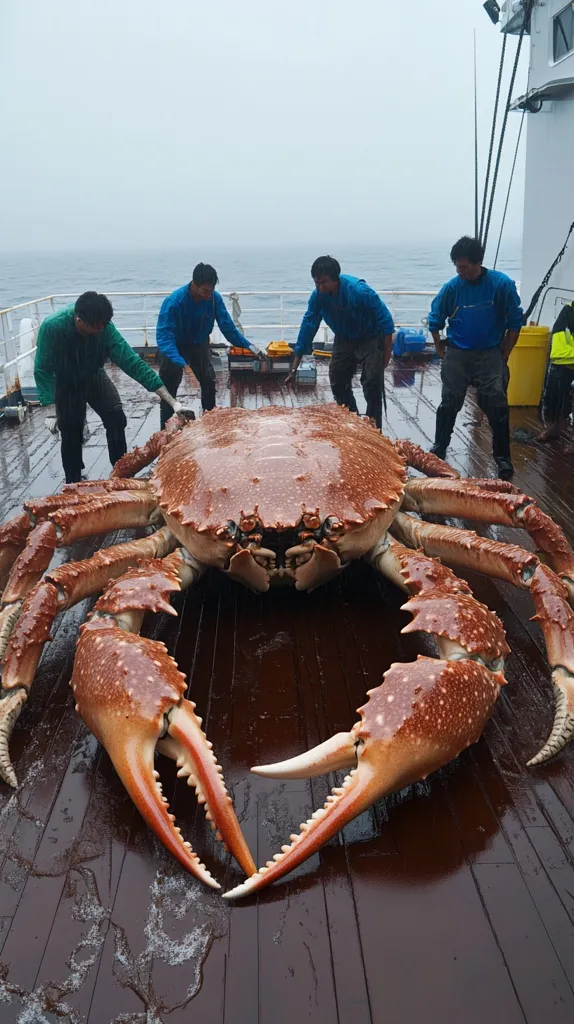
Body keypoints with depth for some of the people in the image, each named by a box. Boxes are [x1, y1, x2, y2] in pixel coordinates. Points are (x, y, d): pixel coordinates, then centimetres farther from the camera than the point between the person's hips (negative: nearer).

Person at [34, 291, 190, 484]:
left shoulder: (105, 328, -29)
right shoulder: (52, 327, -34)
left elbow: (132, 362, -30)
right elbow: (42, 370, -24)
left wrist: (171, 401, -35)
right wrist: (51, 412, -29)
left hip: (94, 377, 2)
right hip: (66, 383, -2)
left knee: (116, 418, -10)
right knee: (71, 431, -2)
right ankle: (73, 483, 18)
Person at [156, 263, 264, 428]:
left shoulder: (215, 298, -22)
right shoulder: (174, 301, -34)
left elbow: (227, 326, -10)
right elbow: (164, 335, -39)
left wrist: (247, 345, -19)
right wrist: (179, 362, -53)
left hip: (199, 345, 4)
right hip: (175, 347, -4)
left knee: (209, 383, 11)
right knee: (168, 389, -4)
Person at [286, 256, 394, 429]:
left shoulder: (359, 291, -33)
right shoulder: (318, 296, -18)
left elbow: (385, 321, -24)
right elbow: (307, 328, -12)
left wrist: (386, 353, -19)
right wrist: (294, 369, -13)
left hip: (370, 339, -5)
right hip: (344, 339, 6)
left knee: (372, 384, -12)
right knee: (337, 382, 9)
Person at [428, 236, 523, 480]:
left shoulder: (502, 284, -11)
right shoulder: (452, 287, -8)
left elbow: (515, 323, -4)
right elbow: (435, 321, 7)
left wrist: (503, 356, -3)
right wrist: (441, 350, 8)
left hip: (490, 354, -1)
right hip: (457, 354, 1)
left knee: (497, 406, -4)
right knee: (449, 404, 6)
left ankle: (503, 457, 7)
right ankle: (439, 448, 23)